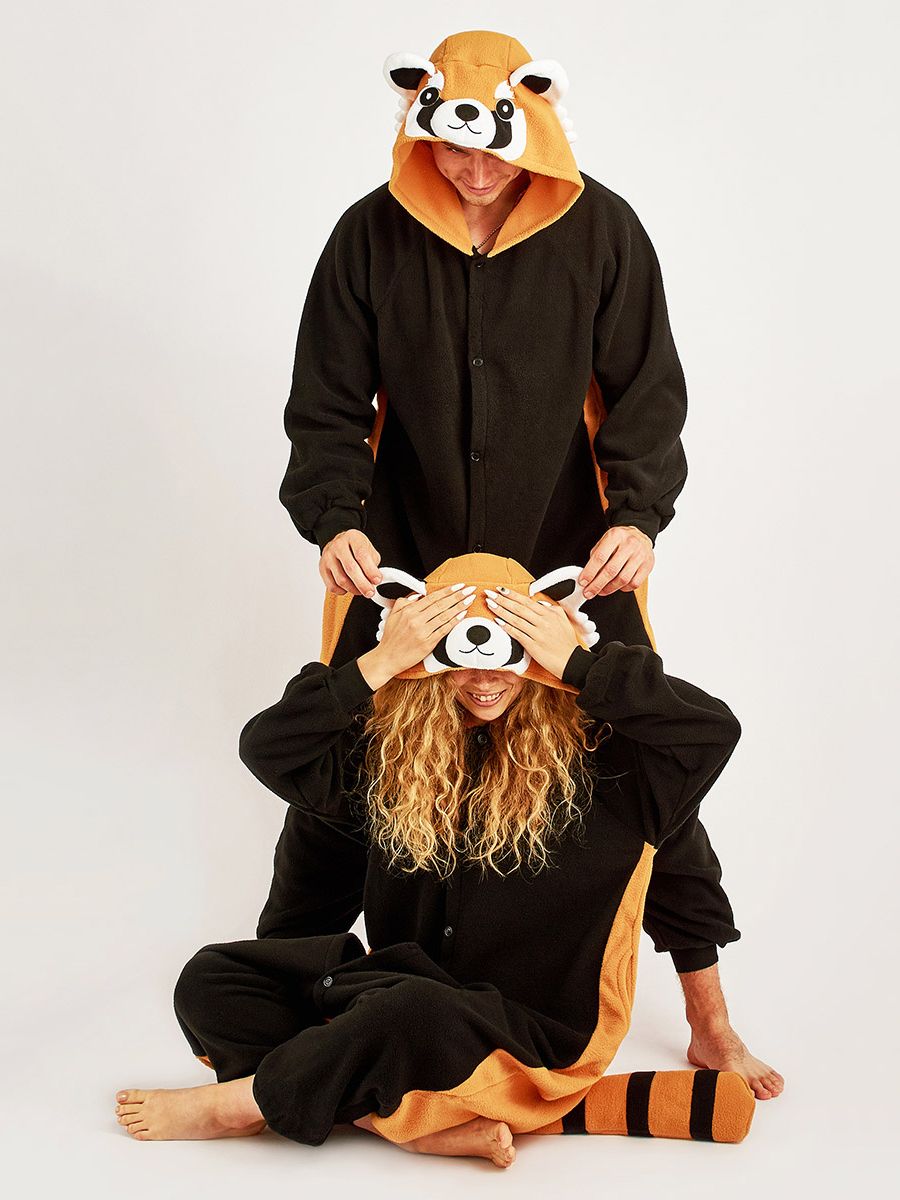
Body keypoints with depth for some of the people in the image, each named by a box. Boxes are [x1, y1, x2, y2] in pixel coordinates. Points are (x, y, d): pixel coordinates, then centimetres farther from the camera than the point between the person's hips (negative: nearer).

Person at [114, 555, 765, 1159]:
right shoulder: (394, 743, 2)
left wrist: (577, 663, -24)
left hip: (537, 1025, -6)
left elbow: (715, 728, -23)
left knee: (417, 1012, -40)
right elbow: (267, 748, -8)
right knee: (211, 981, -6)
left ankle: (241, 1103, -12)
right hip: (405, 979, 6)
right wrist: (378, 664, -19)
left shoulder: (594, 748, -9)